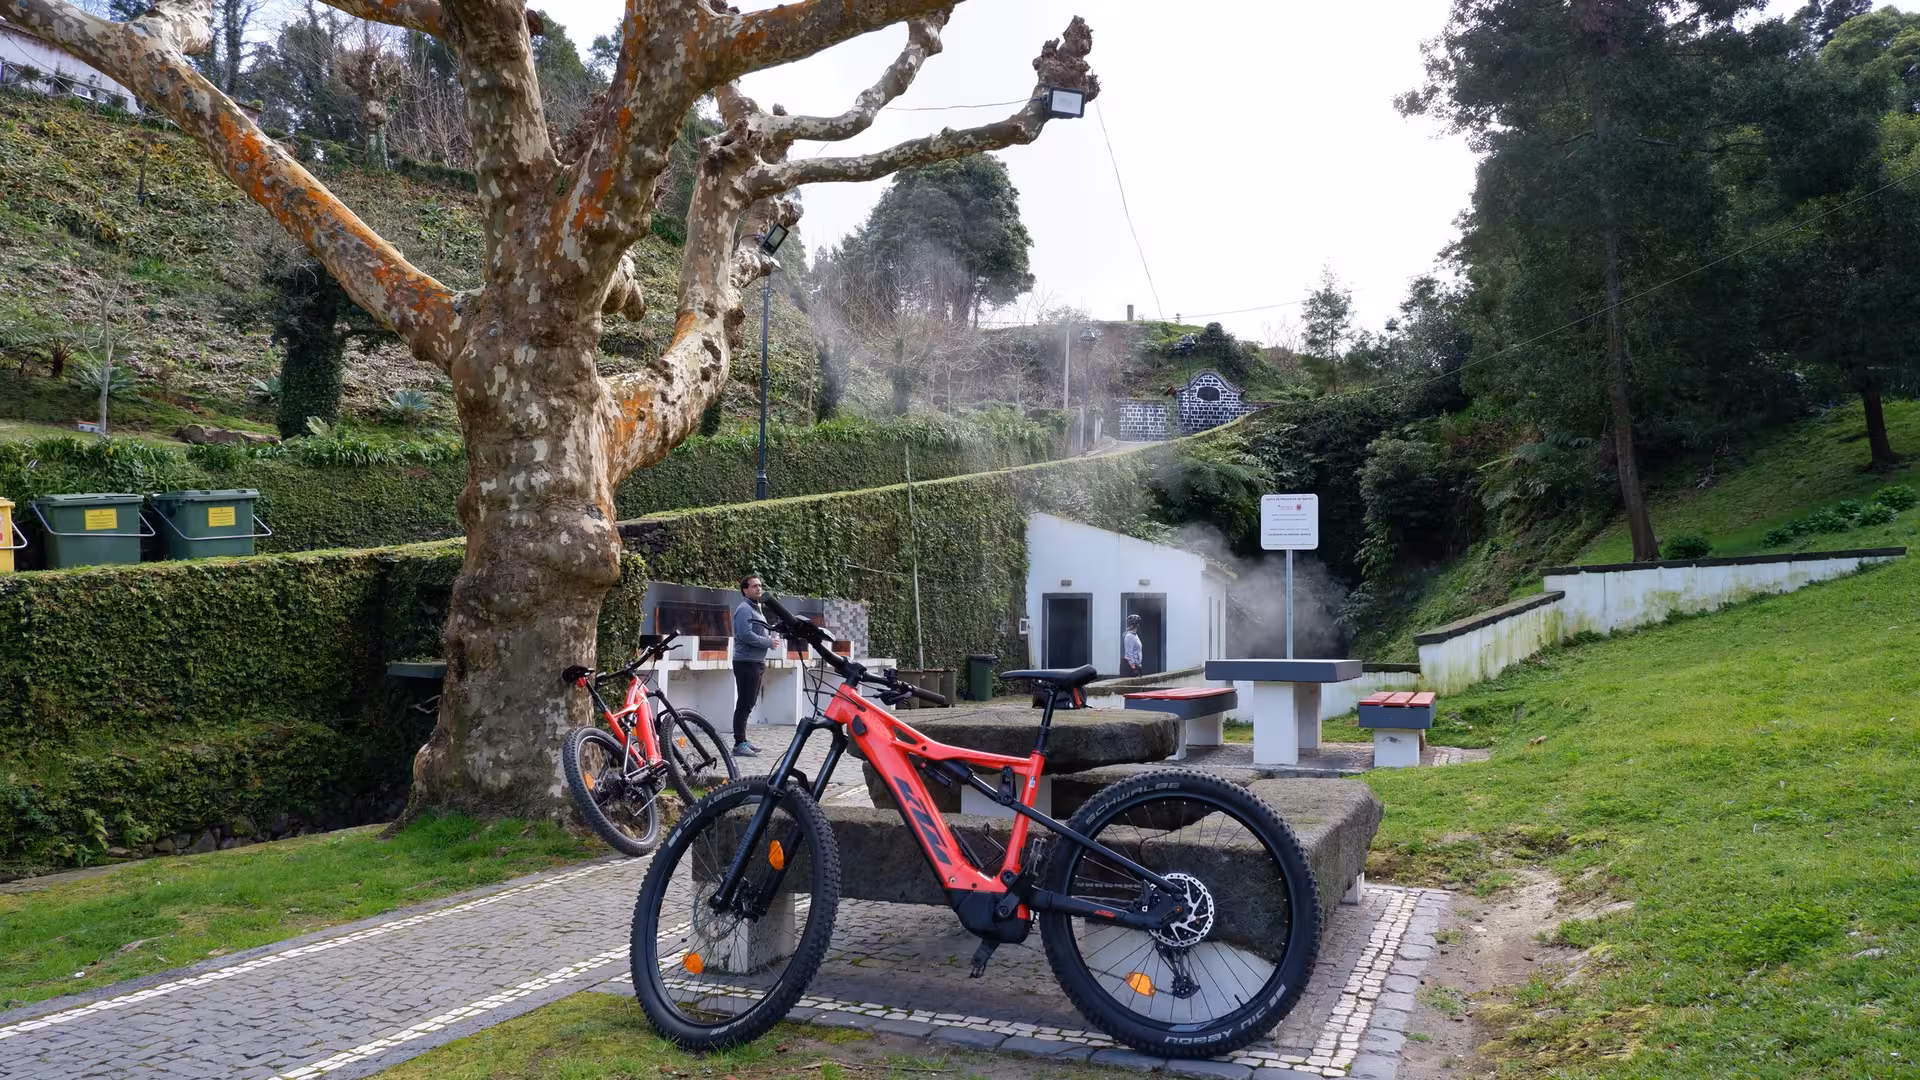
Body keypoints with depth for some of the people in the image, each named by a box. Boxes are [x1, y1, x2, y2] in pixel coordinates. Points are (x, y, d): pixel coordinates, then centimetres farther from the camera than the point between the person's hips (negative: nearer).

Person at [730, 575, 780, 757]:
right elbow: (746, 635, -22)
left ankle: (742, 740, 20)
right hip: (746, 662, -10)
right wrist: (769, 642, -15)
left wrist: (772, 639, 4)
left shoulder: (756, 609, 21)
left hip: (756, 662, 10)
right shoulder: (744, 609, -11)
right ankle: (739, 744, -9)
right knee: (744, 704, -10)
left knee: (749, 704, 13)